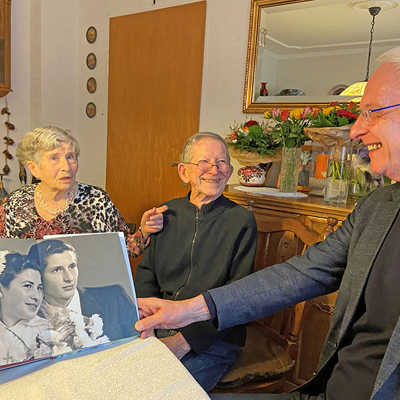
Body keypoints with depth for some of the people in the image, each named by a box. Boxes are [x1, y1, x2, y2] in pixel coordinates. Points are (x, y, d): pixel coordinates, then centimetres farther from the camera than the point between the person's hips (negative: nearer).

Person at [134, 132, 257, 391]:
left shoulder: (241, 221, -7)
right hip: (158, 330, 4)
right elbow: (146, 274, 9)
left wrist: (185, 340, -17)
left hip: (212, 341, -3)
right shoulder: (168, 213, 6)